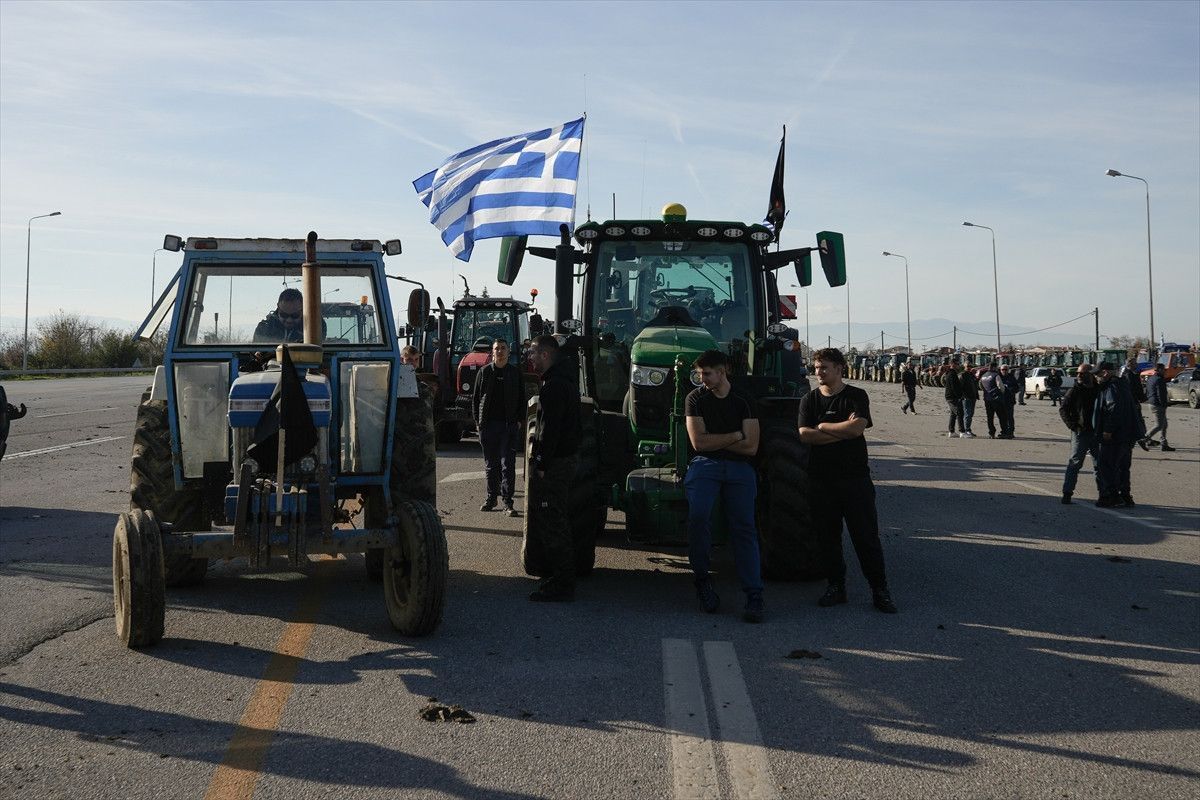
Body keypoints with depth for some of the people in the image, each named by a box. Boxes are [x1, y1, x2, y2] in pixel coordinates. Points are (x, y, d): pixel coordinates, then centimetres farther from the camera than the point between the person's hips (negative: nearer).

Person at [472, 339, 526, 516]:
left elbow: (522, 398, 9)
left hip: (509, 425, -1)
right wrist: (478, 420, 1)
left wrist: (519, 420, -1)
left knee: (508, 465, -5)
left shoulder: (515, 372, 6)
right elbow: (476, 397, 8)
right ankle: (491, 498, 20)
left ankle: (508, 502, -3)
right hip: (488, 425, 1)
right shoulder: (484, 372, 6)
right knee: (490, 465, 9)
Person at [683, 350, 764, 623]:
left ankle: (754, 596, -10)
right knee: (698, 516, -26)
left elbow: (751, 447, 1)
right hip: (705, 465, -1)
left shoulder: (743, 401, 9)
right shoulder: (696, 398, 8)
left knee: (744, 527, -8)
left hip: (739, 468, 1)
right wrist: (735, 436, 0)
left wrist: (713, 440, 0)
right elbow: (698, 442, -2)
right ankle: (701, 578, -8)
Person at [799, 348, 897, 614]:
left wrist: (823, 427, -8)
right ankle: (835, 586, 20)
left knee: (866, 535, -1)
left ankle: (880, 590, 7)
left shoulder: (857, 396, 0)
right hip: (821, 478, 3)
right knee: (827, 535, 7)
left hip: (854, 476, -3)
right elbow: (804, 434, -8)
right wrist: (843, 431, -12)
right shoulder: (810, 400, 7)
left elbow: (857, 427, -17)